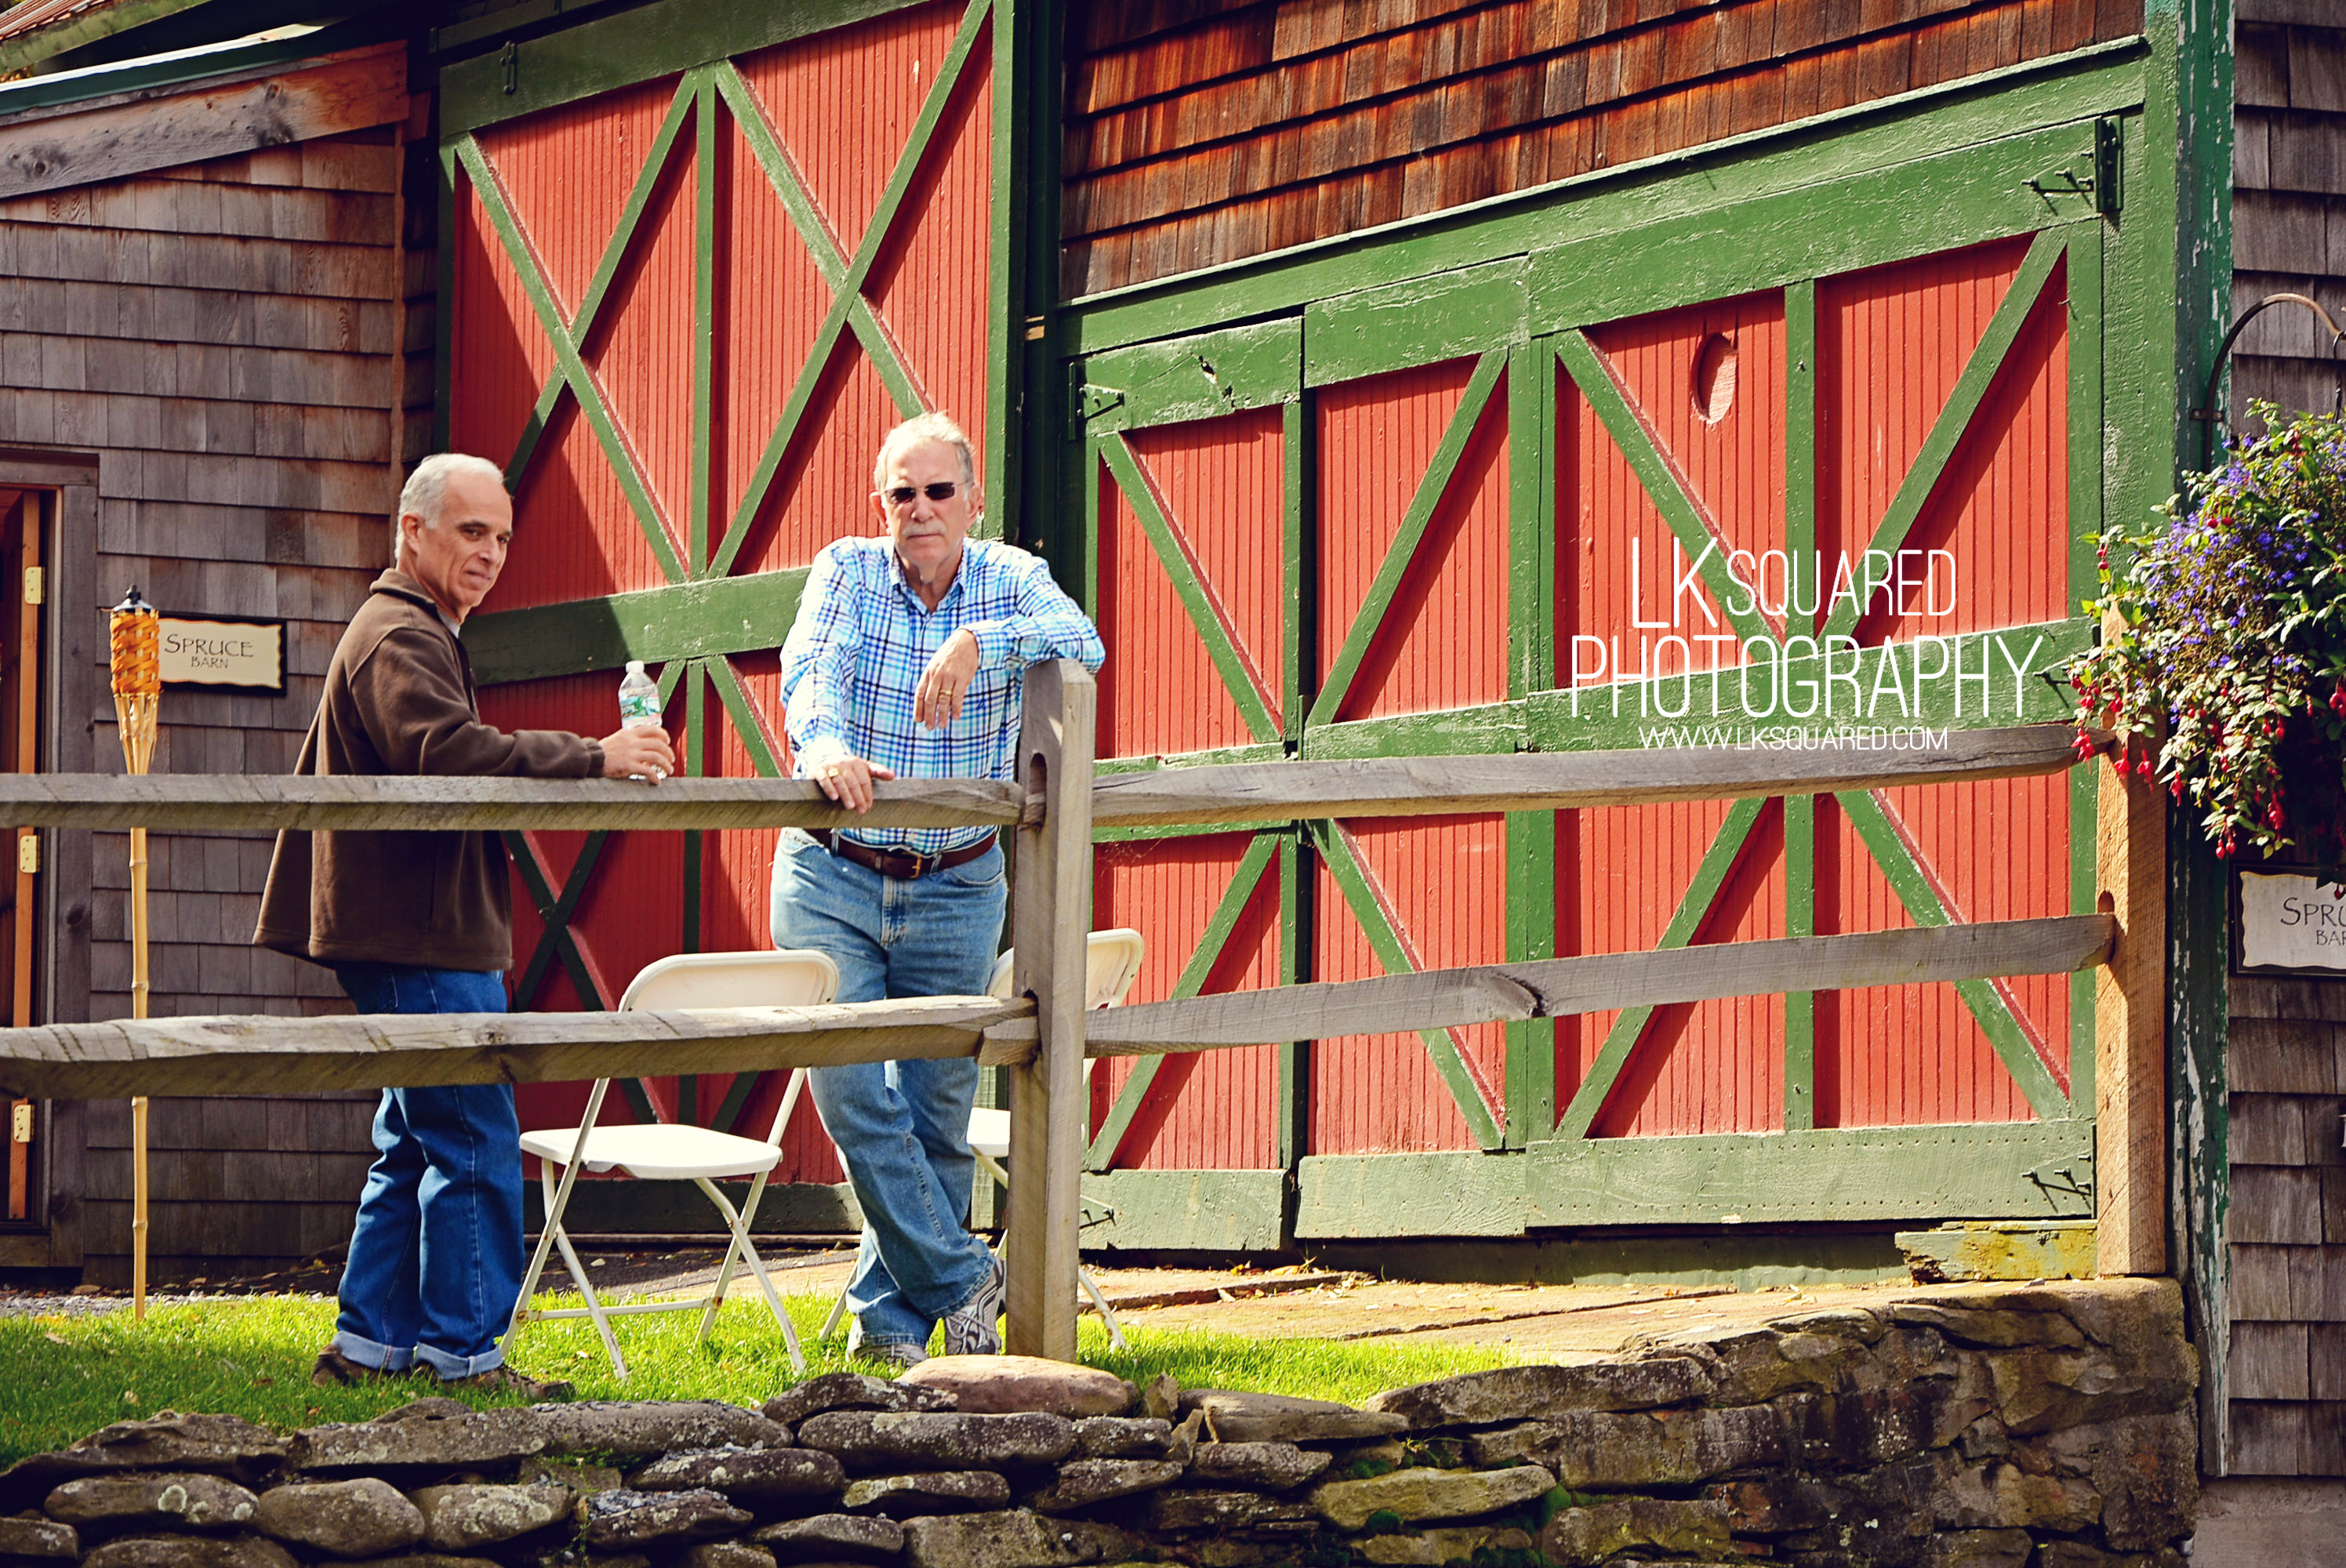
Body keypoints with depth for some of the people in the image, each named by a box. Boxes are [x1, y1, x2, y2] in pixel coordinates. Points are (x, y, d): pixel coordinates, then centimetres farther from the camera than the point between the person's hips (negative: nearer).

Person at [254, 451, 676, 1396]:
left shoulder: (417, 635, 24)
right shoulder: (399, 638, -12)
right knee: (474, 1148, -9)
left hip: (413, 934, 11)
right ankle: (462, 1353, -7)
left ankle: (371, 1343, 16)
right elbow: (448, 754, -28)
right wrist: (594, 760, -31)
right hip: (422, 939, -11)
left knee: (418, 1146, 14)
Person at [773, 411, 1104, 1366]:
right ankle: (963, 1283, 1)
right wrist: (823, 745, -40)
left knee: (935, 1116, 5)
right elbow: (810, 670, -18)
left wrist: (977, 642, -34)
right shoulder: (845, 573, -1)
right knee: (852, 1096, -11)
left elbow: (1083, 642, -19)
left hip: (955, 892, 1)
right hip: (831, 879, -1)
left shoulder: (1011, 582, 0)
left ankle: (889, 1318, 17)